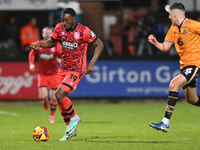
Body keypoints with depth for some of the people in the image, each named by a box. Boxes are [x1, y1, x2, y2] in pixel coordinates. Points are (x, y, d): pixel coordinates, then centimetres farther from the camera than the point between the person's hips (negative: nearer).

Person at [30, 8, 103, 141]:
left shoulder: (84, 31, -17)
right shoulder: (60, 28, -1)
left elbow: (99, 45, -7)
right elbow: (52, 42, 16)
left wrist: (91, 64, -15)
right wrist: (40, 44, -5)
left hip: (77, 69, -7)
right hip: (63, 68, 7)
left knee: (59, 95, -21)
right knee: (61, 100, 7)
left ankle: (74, 118, 3)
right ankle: (71, 130, 23)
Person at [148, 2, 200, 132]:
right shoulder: (173, 28, 10)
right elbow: (165, 48, 12)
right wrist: (155, 42, -7)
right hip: (184, 65, 9)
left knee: (174, 84, -26)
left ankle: (166, 122, -29)